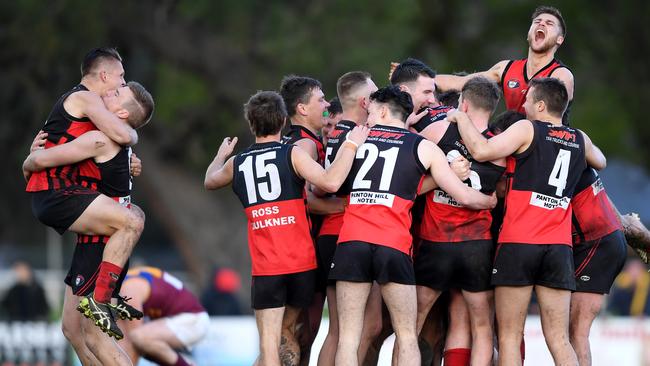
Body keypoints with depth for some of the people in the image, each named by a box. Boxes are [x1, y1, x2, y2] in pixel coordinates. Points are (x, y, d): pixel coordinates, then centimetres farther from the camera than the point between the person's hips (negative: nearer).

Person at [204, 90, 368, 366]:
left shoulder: (237, 163, 8)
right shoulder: (292, 154, -4)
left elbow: (210, 181, 31)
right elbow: (330, 182, -19)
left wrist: (221, 155, 51)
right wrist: (351, 145, -9)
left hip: (265, 267, 0)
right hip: (301, 261, 0)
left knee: (269, 343, -5)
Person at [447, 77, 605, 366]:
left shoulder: (527, 129, -2)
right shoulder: (579, 139, 14)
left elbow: (481, 151, -13)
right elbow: (600, 162, 36)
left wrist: (461, 118, 2)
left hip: (518, 244, -4)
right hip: (560, 247, 4)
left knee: (509, 337, 0)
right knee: (559, 340, 4)